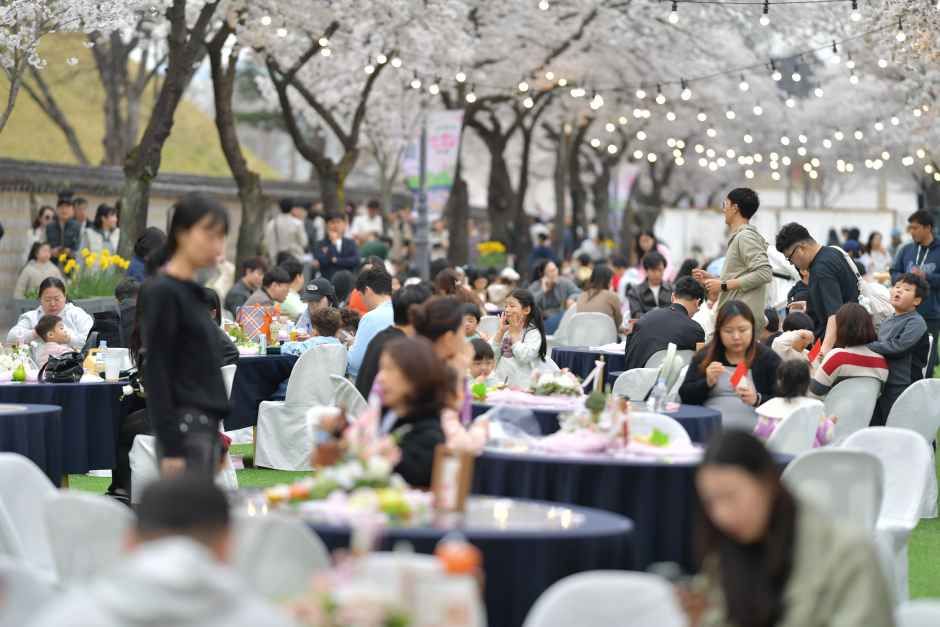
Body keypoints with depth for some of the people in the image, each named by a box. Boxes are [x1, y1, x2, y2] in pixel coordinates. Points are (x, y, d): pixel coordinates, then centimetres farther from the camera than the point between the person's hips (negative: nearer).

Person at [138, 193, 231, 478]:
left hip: (205, 423, 9)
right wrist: (171, 446, -18)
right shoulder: (162, 292, -9)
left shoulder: (194, 292, 15)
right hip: (184, 426, -9)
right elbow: (156, 373, -13)